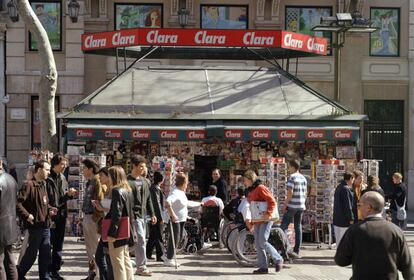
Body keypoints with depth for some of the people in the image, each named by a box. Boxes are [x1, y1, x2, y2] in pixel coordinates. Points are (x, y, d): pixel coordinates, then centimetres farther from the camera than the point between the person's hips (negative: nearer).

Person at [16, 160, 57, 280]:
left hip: (45, 225, 8)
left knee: (45, 254, 12)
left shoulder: (43, 184, 11)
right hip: (35, 225, -8)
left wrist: (50, 209, 5)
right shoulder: (29, 185, -16)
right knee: (32, 253, 2)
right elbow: (18, 203, -21)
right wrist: (27, 215, -20)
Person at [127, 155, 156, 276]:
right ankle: (141, 267, -4)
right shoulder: (128, 181, -9)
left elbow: (148, 199, 19)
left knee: (140, 240, 10)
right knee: (141, 240, -10)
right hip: (134, 215, -7)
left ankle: (140, 265, 18)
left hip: (142, 215, 7)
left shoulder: (144, 181, 14)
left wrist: (152, 214, 15)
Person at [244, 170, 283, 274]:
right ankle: (263, 267, 8)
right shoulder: (251, 191, 17)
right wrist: (251, 222, 22)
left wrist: (268, 214, -27)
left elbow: (272, 201, -18)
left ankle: (278, 260, 0)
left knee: (262, 242, -15)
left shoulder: (261, 188, -10)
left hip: (265, 220, -9)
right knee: (258, 244, 4)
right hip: (257, 221, 9)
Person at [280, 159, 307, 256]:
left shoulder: (292, 177, -11)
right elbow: (305, 193, 15)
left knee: (283, 226, -2)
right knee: (298, 227, 8)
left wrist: (285, 205, -13)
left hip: (292, 205, -7)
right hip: (301, 206, 7)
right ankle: (297, 251, 9)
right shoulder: (303, 178, 12)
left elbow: (290, 193, -18)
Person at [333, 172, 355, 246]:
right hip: (344, 220, -10)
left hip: (337, 220, 10)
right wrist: (351, 219, -16)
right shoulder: (346, 189, -17)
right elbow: (348, 206, -19)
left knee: (338, 241, 13)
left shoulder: (338, 187, 14)